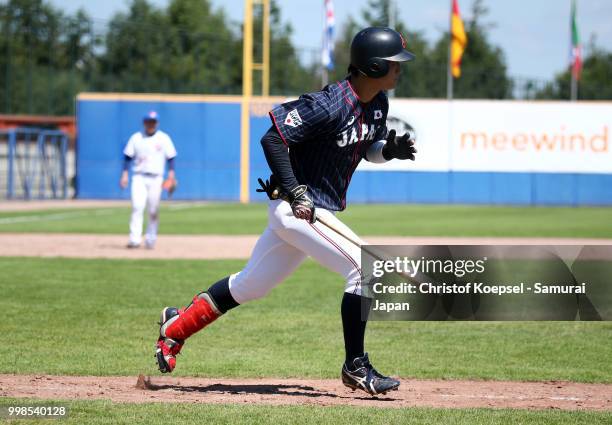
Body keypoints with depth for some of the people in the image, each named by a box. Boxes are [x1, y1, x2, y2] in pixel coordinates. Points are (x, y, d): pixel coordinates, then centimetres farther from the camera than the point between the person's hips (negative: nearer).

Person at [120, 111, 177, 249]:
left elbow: (171, 158, 5)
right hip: (139, 177, 0)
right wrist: (125, 174, -2)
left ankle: (151, 239, 15)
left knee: (153, 211, 1)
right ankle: (135, 239, -20)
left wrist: (171, 175, -6)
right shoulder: (136, 138, 6)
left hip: (156, 178, 0)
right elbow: (128, 156, 8)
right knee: (137, 207, -14)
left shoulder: (164, 138, 4)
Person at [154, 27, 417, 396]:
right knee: (365, 268, -17)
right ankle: (355, 366, -7)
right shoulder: (331, 105, -23)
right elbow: (273, 138, -22)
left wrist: (391, 150, -3)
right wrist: (295, 192, -25)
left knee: (250, 285, 18)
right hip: (299, 207, -10)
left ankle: (176, 326, 32)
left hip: (319, 209, 10)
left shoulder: (378, 103, 5)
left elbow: (368, 149, 20)